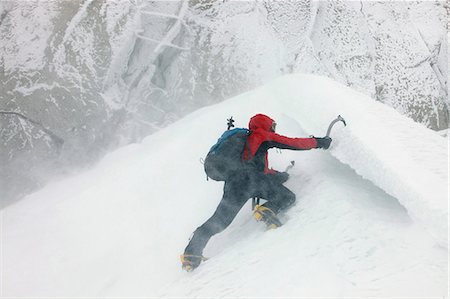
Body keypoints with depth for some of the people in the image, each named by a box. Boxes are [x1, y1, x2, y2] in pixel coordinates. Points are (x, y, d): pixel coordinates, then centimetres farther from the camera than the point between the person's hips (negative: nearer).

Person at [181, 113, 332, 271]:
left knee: (219, 221, 6)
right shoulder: (262, 135, 19)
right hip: (250, 177, -6)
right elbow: (292, 143, 15)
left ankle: (191, 254, -7)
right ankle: (268, 210, -26)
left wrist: (276, 175, 46)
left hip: (232, 182, 7)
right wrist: (319, 142, 25)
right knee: (288, 197, 4)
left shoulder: (244, 140, 40)